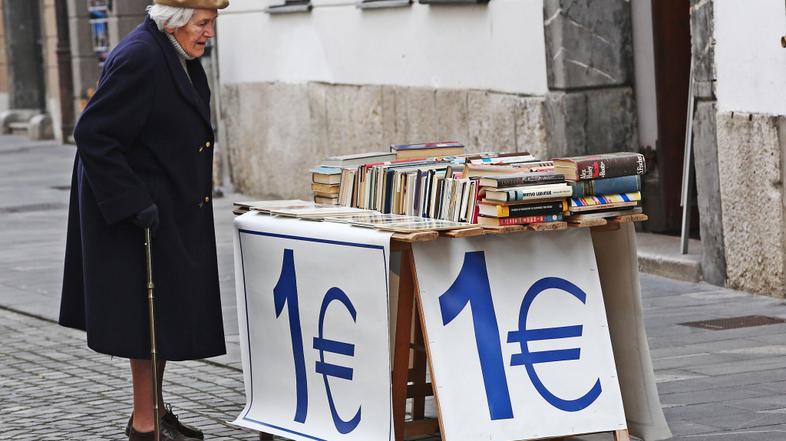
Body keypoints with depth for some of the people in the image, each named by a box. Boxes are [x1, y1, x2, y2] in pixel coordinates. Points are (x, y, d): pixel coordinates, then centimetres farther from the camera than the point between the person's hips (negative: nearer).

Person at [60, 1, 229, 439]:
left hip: (173, 210, 9)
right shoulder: (139, 59, -22)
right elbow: (93, 135, -24)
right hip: (141, 213, -9)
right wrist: (132, 203, -25)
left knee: (168, 313, 14)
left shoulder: (180, 55, 8)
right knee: (151, 310, -3)